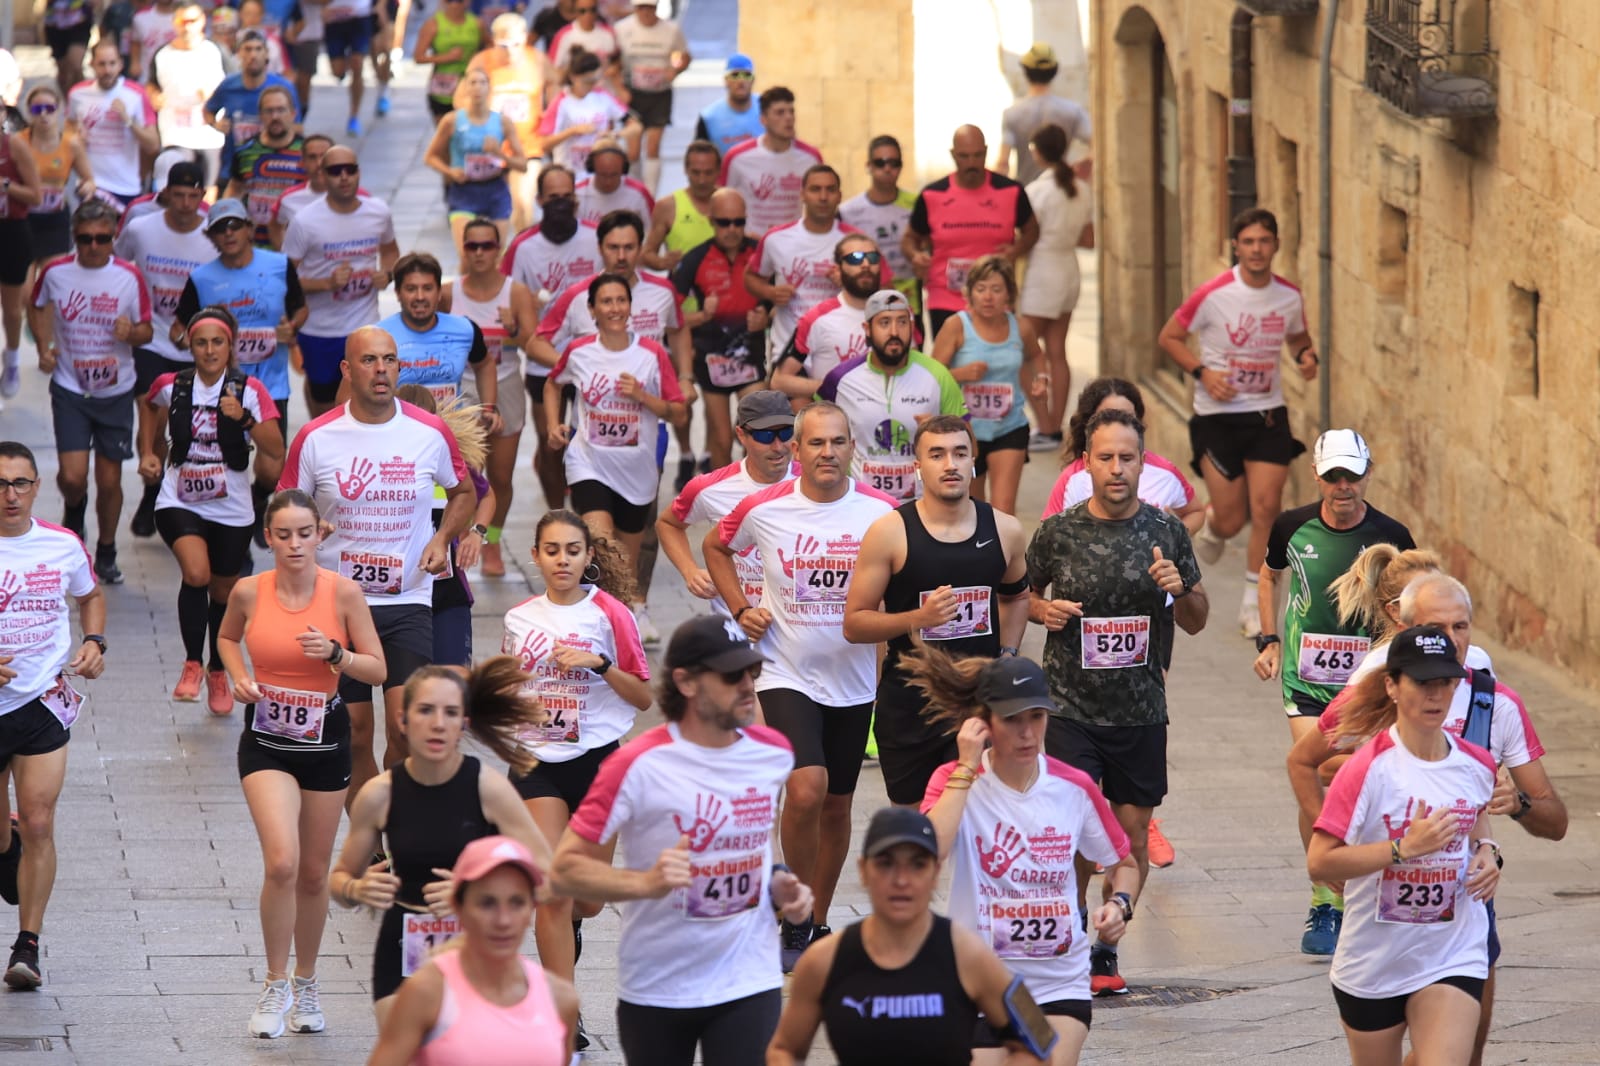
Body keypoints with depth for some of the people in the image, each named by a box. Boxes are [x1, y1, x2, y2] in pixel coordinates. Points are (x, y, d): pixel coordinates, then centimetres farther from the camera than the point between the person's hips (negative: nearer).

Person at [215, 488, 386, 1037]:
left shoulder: (343, 592, -9)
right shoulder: (249, 592, -7)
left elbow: (377, 669, -4)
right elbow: (227, 636, 15)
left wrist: (335, 654, -22)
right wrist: (238, 676, -4)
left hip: (325, 741, 1)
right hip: (266, 743, -1)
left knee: (313, 873, 11)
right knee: (281, 862, -19)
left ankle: (306, 985, 31)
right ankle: (275, 986, -3)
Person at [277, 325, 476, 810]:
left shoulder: (430, 433, 0)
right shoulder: (315, 438, -3)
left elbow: (463, 491, 18)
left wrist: (442, 539, 1)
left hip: (408, 602, 0)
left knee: (405, 725, -14)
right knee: (355, 736, 3)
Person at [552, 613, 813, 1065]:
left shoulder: (773, 753, 2)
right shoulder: (638, 765, -15)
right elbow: (568, 866, -15)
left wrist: (777, 883, 3)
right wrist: (646, 882, -30)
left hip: (749, 983, 2)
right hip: (655, 989, -2)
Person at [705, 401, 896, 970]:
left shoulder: (881, 512, -5)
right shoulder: (764, 509, -6)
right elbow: (716, 546, 14)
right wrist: (740, 608, 3)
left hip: (853, 681, 2)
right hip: (786, 676, -2)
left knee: (836, 805, 11)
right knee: (806, 788, -21)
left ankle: (818, 922, 28)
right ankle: (796, 918, -5)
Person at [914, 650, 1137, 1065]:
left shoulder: (1074, 788, -2)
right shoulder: (955, 780, -8)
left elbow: (1123, 863, 14)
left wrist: (1120, 903, -8)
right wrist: (967, 768, -23)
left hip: (1060, 983, 2)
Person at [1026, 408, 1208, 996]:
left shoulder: (1166, 532, 2)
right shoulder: (1057, 532, -2)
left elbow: (1196, 622, 10)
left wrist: (1180, 591, -11)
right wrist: (1042, 609, -8)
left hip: (1141, 711, 2)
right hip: (1070, 707, -2)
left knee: (1133, 838, 7)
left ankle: (1105, 948, 23)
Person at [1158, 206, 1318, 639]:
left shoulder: (1289, 296, 0)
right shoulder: (1213, 295, -12)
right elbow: (1169, 336, -1)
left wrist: (1306, 355, -3)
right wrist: (1202, 372, -16)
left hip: (1268, 413, 3)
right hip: (1218, 415, -3)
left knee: (1266, 506, -8)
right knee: (1232, 519, -2)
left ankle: (1254, 603, 5)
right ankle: (1211, 523, 38)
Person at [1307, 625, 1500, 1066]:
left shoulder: (1477, 765, -1)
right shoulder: (1368, 769, -16)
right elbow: (1319, 863, -21)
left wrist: (1486, 851, 1)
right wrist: (1405, 847, -27)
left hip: (1452, 960, 2)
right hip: (1372, 964, -2)